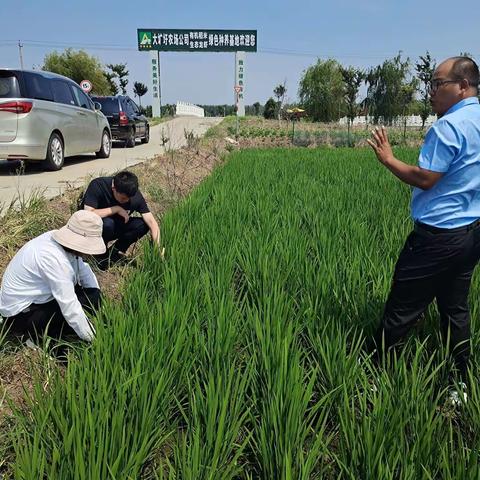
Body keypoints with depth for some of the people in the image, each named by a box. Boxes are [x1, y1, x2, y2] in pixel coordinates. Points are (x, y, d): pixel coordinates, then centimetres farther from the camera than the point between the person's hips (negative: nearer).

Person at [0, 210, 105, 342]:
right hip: (21, 314, -9)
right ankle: (36, 335, -1)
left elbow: (83, 269, 5)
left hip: (35, 297, 9)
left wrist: (98, 300, -4)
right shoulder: (54, 258, -35)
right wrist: (92, 339, -26)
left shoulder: (65, 240, -9)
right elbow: (70, 307, -34)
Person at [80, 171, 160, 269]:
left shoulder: (135, 194, -18)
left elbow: (151, 222, -21)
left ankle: (114, 253, -3)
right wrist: (116, 209, -32)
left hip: (114, 227, 4)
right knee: (107, 223, -36)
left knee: (142, 225, -20)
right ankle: (99, 256, -9)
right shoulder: (97, 186, -27)